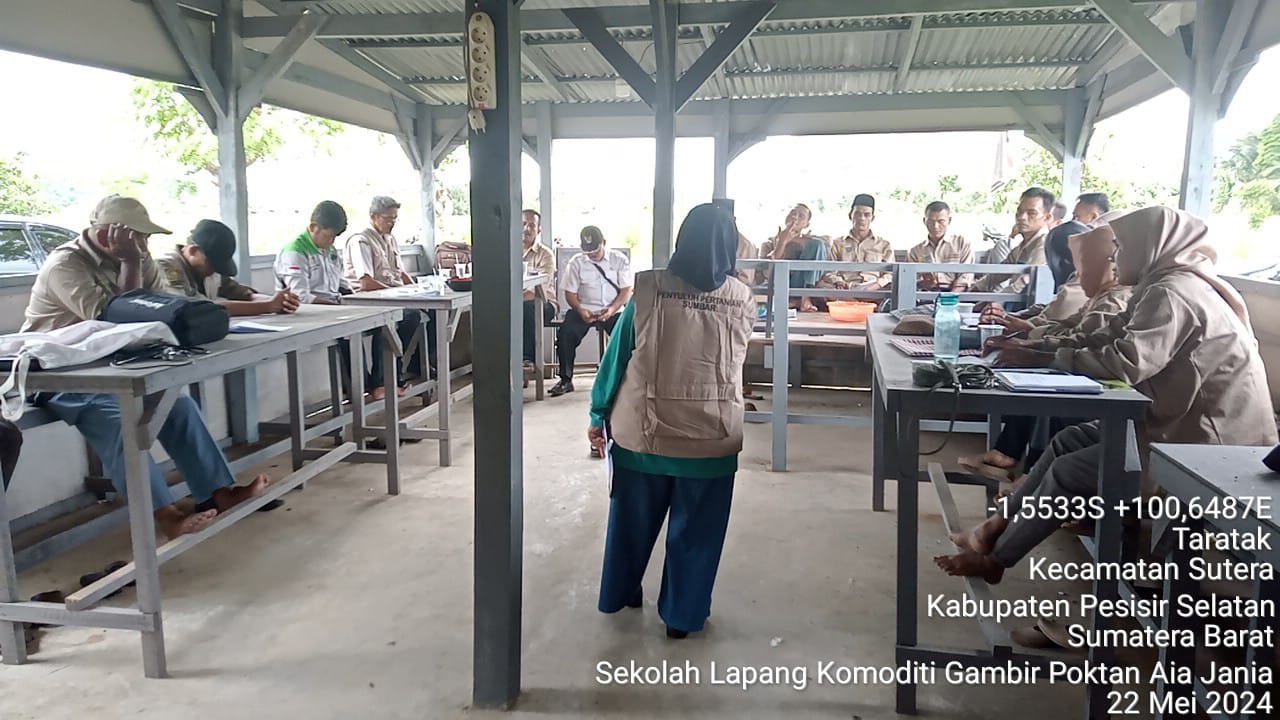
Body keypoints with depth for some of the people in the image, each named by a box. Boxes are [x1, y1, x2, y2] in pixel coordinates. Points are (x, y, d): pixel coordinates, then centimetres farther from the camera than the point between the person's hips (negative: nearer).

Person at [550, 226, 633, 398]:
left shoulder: (620, 260, 3)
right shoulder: (576, 263, 5)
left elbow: (626, 291, -1)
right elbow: (570, 293, 3)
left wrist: (612, 309, -19)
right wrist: (581, 311, -18)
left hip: (613, 310, 0)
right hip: (584, 310, 1)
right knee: (565, 333, -27)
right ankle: (566, 380, -14)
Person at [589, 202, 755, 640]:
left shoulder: (648, 288, -9)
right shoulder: (742, 299, -5)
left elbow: (618, 355, -4)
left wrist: (600, 414, 5)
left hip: (642, 429, 1)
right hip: (711, 436, 0)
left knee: (633, 520, 20)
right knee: (695, 530, 16)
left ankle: (620, 595, 40)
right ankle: (682, 614, 28)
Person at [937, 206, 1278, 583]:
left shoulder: (1172, 293, -22)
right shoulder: (1168, 285, 12)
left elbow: (1126, 362, -32)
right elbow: (1108, 339, 10)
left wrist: (1044, 359, -22)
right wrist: (1034, 349, 0)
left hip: (1205, 442, -10)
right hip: (1187, 423, 10)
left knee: (1069, 472, -9)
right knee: (1070, 441, 9)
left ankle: (995, 559, 6)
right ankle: (998, 528, 12)